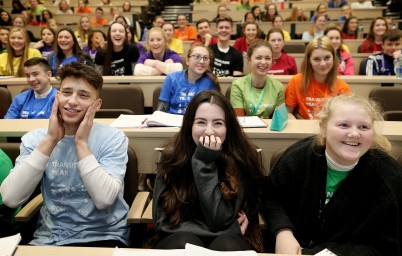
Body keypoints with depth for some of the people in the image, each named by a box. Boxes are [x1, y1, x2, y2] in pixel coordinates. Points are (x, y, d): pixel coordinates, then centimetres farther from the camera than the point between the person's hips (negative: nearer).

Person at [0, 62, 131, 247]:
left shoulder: (113, 138, -8)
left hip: (103, 236, -1)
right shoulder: (34, 138, -1)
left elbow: (104, 199, -20)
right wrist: (50, 140, -16)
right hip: (49, 237, 1)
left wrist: (81, 143, -19)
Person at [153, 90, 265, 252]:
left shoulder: (241, 158, -13)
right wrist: (231, 229, -16)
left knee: (226, 245, -31)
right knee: (186, 242, -31)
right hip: (179, 241, 1)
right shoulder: (173, 156, -9)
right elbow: (163, 222, -11)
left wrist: (204, 162, -24)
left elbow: (219, 222, -18)